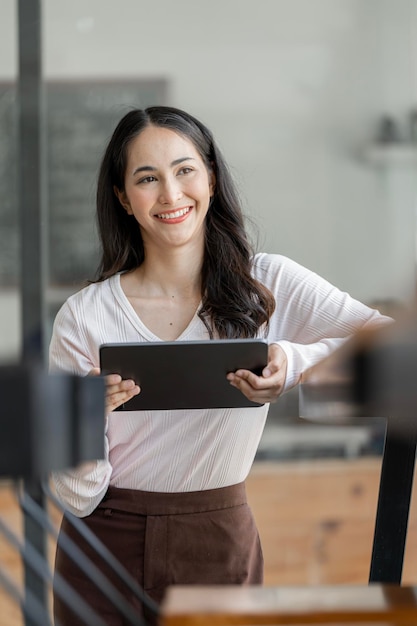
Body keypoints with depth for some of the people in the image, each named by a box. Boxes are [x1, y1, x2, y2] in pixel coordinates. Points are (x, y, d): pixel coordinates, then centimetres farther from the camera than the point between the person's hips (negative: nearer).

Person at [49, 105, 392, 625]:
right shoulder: (83, 317, -9)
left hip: (221, 547, 1)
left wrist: (296, 362, -37)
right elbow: (77, 499, -9)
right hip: (106, 548, 0)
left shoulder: (269, 284, -7)